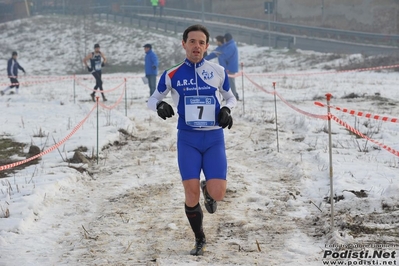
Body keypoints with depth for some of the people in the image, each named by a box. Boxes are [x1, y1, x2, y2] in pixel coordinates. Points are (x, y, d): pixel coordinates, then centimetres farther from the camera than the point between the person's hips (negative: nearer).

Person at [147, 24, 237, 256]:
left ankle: (208, 190, 26)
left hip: (214, 138, 0)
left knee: (218, 193, -14)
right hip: (188, 139, 0)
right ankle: (200, 240, 17)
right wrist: (160, 105, -11)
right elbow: (152, 99, 13)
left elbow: (230, 97, 17)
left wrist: (226, 109, -6)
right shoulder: (172, 76, 1)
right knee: (191, 194, -7)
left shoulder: (218, 72, 2)